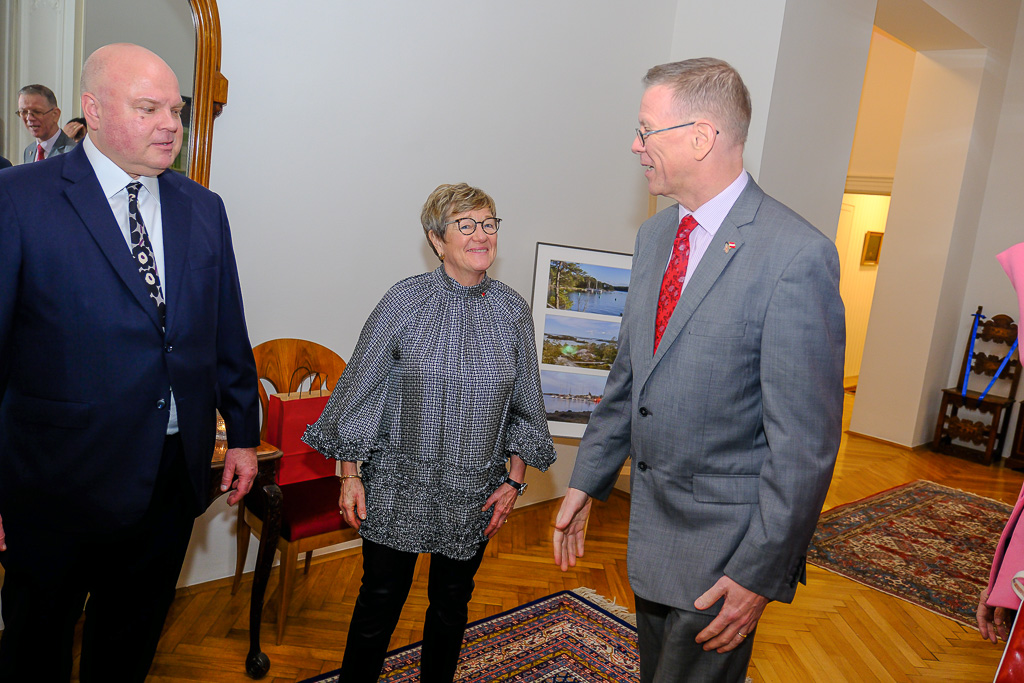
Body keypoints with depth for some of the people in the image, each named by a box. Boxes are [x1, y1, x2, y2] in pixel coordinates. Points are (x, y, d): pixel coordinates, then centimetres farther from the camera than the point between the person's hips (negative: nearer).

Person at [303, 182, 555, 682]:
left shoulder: (512, 309, -1)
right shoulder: (405, 302, -9)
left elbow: (525, 403, 6)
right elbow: (360, 388, -4)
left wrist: (515, 479, 3)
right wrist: (350, 475, -4)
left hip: (474, 494, 3)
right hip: (399, 489, -2)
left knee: (451, 604, 17)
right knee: (380, 600, 11)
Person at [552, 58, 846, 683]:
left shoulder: (796, 256, -21)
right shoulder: (655, 234, 4)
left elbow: (806, 441, -19)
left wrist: (759, 572, -15)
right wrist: (587, 483, 12)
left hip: (725, 539, -7)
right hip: (654, 522, 8)